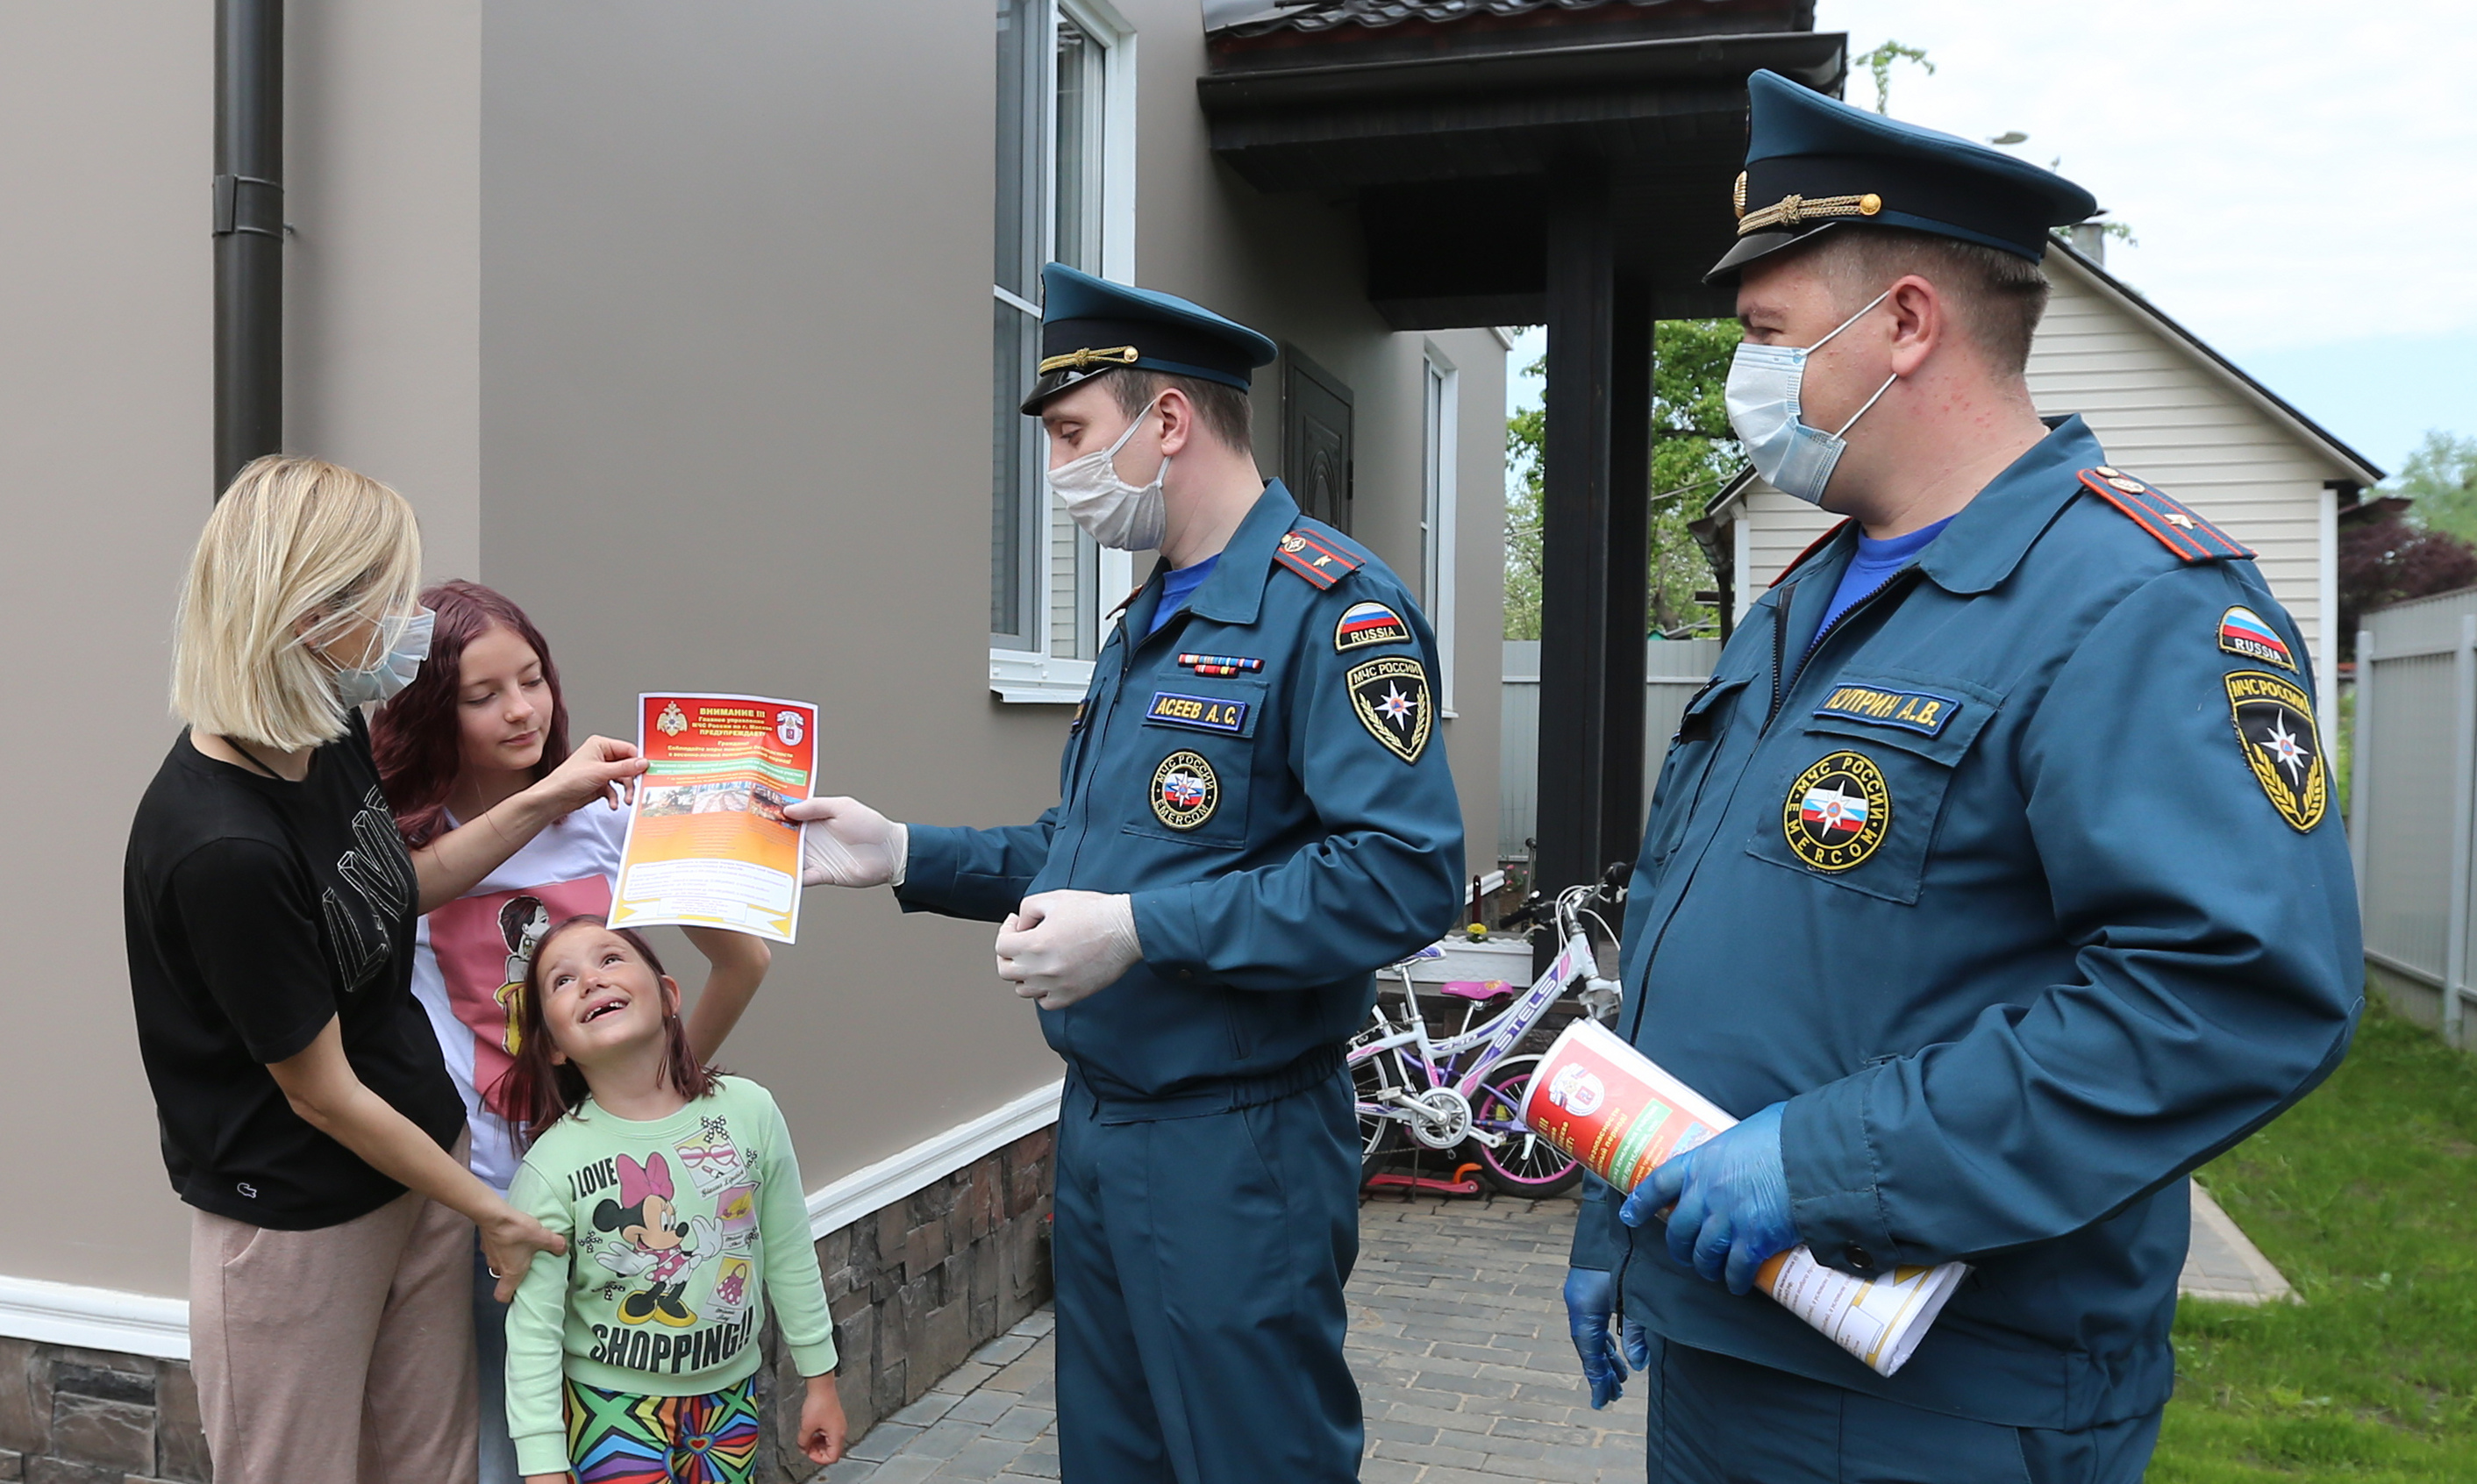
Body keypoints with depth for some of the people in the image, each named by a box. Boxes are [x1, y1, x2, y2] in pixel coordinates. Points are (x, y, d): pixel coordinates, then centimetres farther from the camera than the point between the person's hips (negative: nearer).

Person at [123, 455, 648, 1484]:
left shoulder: (330, 734, -5)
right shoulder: (222, 847, -29)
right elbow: (321, 1093, -18)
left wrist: (547, 798, 6)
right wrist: (487, 1211, -7)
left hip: (421, 1149, 7)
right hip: (295, 1221, -7)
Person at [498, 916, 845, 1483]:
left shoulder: (749, 1111, -12)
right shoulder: (551, 1168, -18)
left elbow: (791, 1260, -2)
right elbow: (533, 1331, -12)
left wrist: (820, 1381, 6)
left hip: (730, 1388, 3)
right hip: (614, 1399, -2)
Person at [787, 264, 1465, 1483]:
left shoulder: (1332, 606, -17)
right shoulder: (1146, 624, 14)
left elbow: (1406, 874, -26)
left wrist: (1141, 931, -27)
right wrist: (905, 856, 7)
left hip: (1237, 1154, -9)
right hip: (1097, 1130, 9)